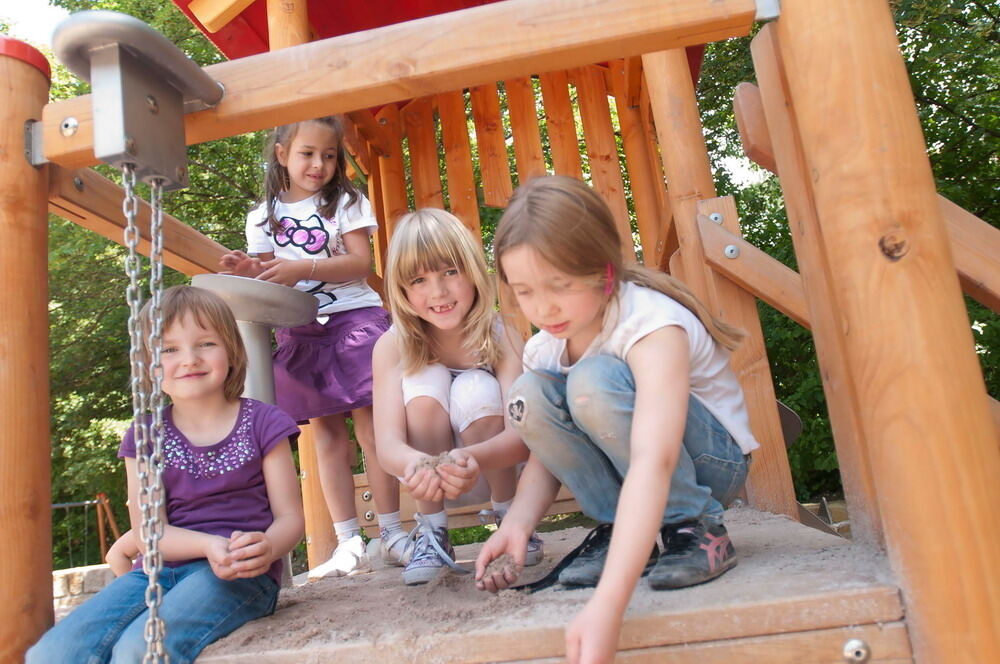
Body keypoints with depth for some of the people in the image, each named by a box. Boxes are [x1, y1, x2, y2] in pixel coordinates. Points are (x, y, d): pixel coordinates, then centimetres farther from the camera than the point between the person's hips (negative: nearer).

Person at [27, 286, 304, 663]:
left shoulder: (261, 423, 2)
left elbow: (289, 516, 1)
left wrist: (267, 547, -24)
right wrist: (210, 545, -21)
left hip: (240, 575, -3)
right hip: (160, 571, 3)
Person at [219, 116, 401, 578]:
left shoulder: (346, 203, 5)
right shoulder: (262, 218, 12)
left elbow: (362, 262, -6)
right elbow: (267, 280, 11)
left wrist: (306, 268, -18)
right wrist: (249, 273, -11)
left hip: (353, 319, -2)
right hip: (298, 332, 3)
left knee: (370, 428, -5)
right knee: (326, 436, 4)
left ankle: (392, 531, 5)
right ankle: (348, 544, 9)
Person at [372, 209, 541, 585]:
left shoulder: (500, 336, -21)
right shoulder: (393, 348, -18)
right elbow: (387, 443, -28)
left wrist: (474, 459, -55)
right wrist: (414, 464, -53)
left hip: (495, 469, 0)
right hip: (428, 476, 1)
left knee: (476, 389, -29)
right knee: (425, 382, -26)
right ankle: (431, 534, -14)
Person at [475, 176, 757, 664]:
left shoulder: (651, 325, -30)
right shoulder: (546, 347, -8)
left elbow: (652, 463, -44)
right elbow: (546, 449, -4)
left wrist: (605, 607, -53)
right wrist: (517, 522, -27)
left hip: (714, 457, -5)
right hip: (622, 461, 6)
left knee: (594, 383, -32)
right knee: (529, 395, -19)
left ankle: (697, 529, -15)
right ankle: (615, 528, -7)